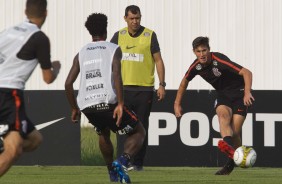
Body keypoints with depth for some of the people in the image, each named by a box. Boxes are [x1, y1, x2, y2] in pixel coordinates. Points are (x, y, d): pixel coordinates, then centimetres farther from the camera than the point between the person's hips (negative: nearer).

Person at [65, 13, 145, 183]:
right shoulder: (113, 49, 7)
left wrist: (75, 108, 24)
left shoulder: (81, 54, 18)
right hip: (108, 102, -4)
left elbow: (69, 83, 12)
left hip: (87, 105, 4)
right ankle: (123, 161, -16)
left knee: (103, 133, 35)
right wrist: (120, 104, -14)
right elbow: (116, 76, -11)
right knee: (139, 132, 12)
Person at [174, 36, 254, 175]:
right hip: (222, 95, 4)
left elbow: (246, 73, -29)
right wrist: (177, 104, 18)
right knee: (223, 114, -31)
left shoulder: (220, 61, -26)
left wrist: (247, 93, -43)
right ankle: (228, 146, -55)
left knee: (234, 132, -13)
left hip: (239, 93, -4)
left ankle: (231, 164, 6)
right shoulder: (196, 66, -7)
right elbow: (185, 81, 15)